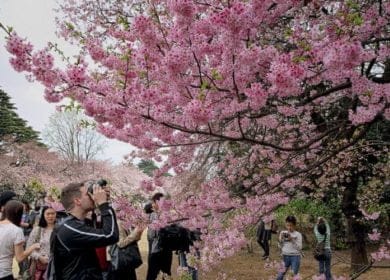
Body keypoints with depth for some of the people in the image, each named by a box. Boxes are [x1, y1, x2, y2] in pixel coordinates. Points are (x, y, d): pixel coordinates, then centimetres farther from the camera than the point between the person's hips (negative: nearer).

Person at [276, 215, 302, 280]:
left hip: (295, 257, -3)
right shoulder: (283, 233, 6)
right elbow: (281, 246, 9)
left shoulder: (298, 234, -3)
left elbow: (299, 248, -10)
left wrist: (292, 240, -19)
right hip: (285, 256, 3)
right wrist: (281, 239, -9)